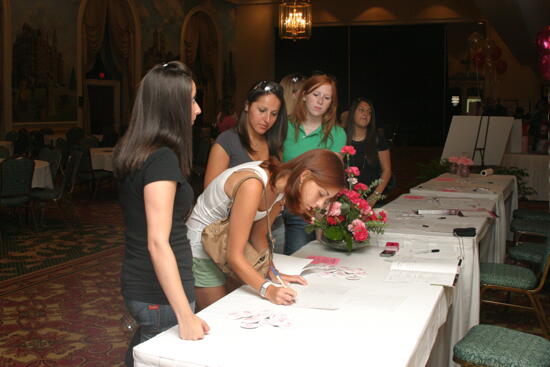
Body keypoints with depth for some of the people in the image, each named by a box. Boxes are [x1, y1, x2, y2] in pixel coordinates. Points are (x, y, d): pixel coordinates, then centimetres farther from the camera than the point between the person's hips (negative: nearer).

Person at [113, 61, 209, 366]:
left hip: (137, 283, 8)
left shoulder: (133, 150, 5)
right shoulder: (163, 158, -22)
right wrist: (186, 316, -26)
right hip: (160, 295, -8)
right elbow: (158, 244, -27)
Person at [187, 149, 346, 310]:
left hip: (224, 245, 7)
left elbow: (258, 234, 0)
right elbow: (234, 256, -30)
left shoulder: (283, 186, -8)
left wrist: (273, 273, -12)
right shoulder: (253, 185, -32)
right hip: (200, 247, -7)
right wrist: (268, 289, -38)